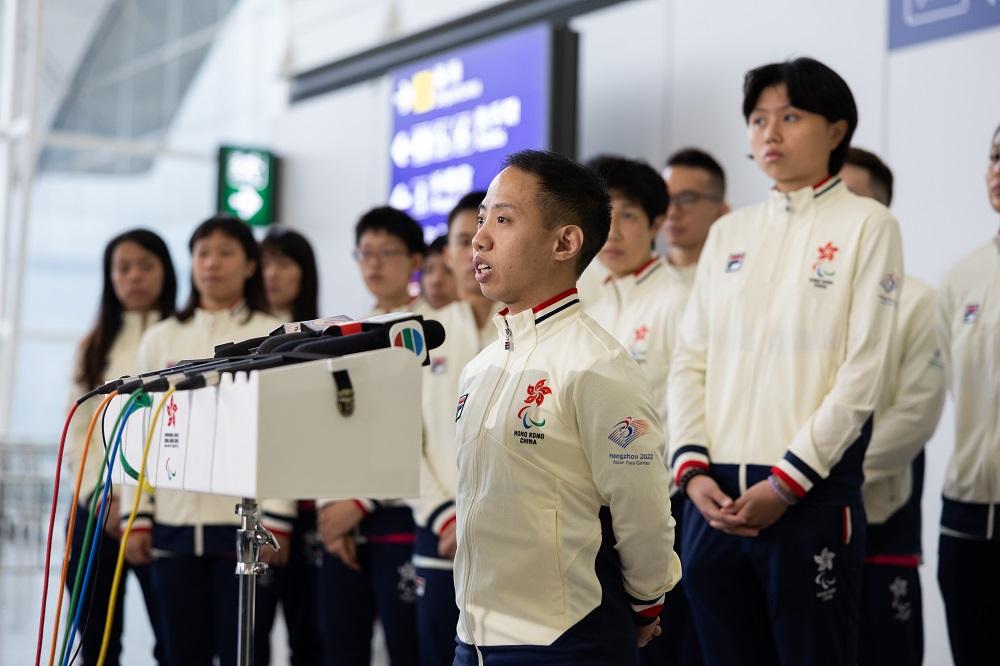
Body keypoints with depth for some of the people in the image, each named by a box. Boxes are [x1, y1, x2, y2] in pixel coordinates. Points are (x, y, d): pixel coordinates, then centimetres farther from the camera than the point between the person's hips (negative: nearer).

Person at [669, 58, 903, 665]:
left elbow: (864, 374, -8)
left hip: (811, 495, -5)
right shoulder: (728, 233, 14)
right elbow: (690, 360, 10)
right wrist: (693, 468, -4)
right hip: (715, 496, 5)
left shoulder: (868, 224, -1)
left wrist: (785, 482, -13)